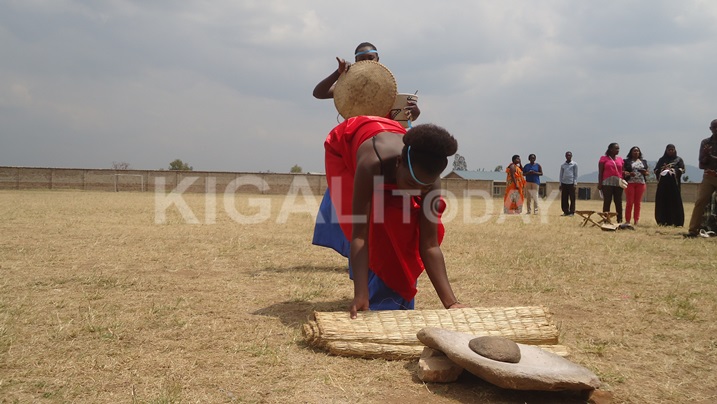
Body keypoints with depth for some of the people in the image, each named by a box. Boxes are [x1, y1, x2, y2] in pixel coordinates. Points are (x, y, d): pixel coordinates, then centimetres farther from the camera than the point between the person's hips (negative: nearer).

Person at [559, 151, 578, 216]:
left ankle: (572, 212, 4)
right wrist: (560, 184, 8)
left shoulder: (574, 164, 4)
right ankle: (566, 211, 10)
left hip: (571, 183, -3)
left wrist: (575, 183, -6)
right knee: (564, 199, 2)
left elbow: (576, 174, 2)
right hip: (564, 183, 3)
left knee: (572, 199, -1)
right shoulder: (563, 165, 12)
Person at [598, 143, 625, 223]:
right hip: (607, 183, -4)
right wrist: (599, 183, -6)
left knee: (619, 203, 2)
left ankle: (620, 220, 4)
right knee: (607, 202, -3)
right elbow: (600, 172, 2)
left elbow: (622, 171, 18)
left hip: (618, 183, 4)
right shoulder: (604, 158, 5)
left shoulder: (620, 159, 15)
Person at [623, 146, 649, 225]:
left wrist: (645, 172, -5)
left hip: (641, 183, 3)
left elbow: (648, 173, 18)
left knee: (638, 203, 2)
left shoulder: (644, 161, 18)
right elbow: (622, 171, 1)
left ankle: (636, 220, 6)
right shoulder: (626, 161, 8)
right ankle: (627, 220, -5)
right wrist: (628, 174, -19)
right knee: (629, 202, -7)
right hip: (630, 183, -3)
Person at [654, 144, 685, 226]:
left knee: (675, 201, -7)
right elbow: (656, 170, 11)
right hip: (663, 183, 2)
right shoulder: (662, 159, 17)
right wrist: (662, 170, -9)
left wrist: (673, 170, -14)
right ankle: (663, 221, 0)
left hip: (674, 183, -2)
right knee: (662, 202, -3)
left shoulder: (678, 159, 12)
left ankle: (677, 222, -8)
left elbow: (682, 170, 1)